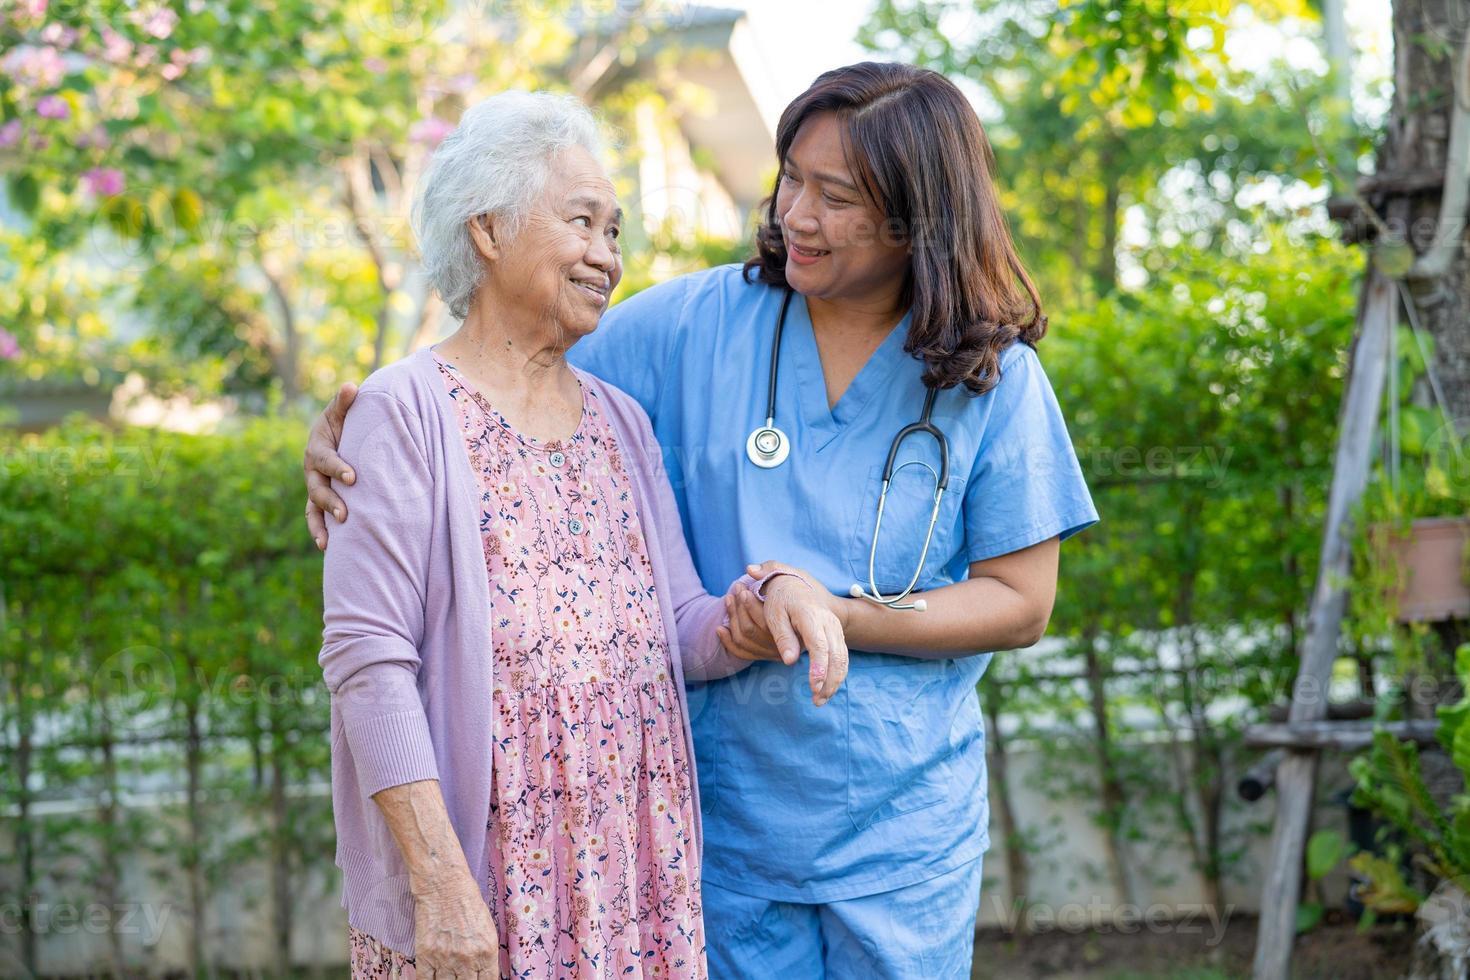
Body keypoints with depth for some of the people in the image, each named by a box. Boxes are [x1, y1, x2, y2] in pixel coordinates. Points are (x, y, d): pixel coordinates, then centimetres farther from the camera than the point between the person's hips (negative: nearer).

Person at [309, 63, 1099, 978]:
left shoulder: (996, 378, -5)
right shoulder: (691, 327, -3)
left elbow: (1021, 602, -5)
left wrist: (830, 617, -18)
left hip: (904, 827, 0)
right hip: (723, 810, 0)